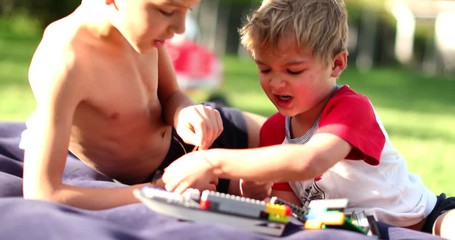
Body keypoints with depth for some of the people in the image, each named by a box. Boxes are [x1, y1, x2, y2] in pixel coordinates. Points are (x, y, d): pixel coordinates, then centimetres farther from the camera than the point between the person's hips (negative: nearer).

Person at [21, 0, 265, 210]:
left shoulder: (138, 21, -20)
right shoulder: (61, 63, -40)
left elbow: (170, 95, -2)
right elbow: (41, 195, -44)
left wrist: (183, 114, -28)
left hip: (178, 133, 5)